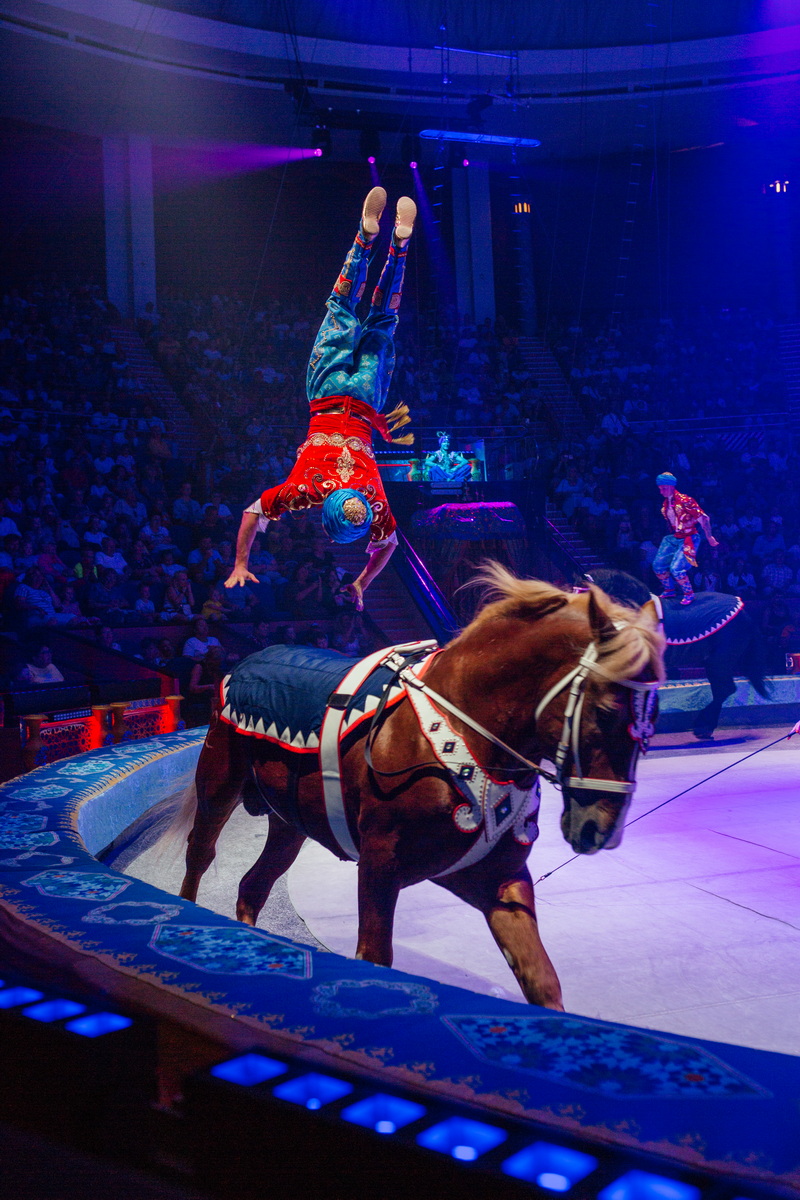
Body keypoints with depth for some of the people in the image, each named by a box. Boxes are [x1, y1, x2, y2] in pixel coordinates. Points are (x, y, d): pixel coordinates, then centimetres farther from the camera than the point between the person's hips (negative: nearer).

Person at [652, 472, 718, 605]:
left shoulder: (685, 501, -20)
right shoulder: (666, 504, 5)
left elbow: (703, 518, -17)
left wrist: (709, 537, -12)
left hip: (688, 539, -8)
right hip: (674, 538, 8)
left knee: (675, 568, -20)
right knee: (658, 565, 7)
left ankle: (689, 594, 3)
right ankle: (669, 591, 27)